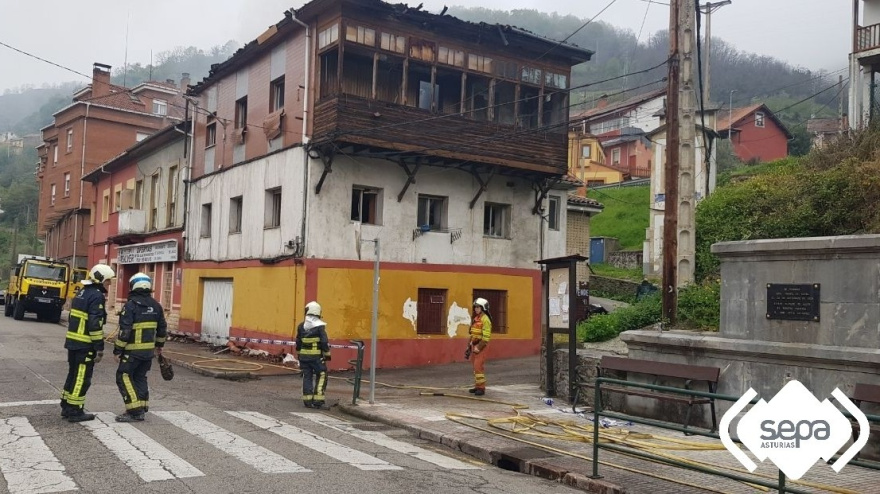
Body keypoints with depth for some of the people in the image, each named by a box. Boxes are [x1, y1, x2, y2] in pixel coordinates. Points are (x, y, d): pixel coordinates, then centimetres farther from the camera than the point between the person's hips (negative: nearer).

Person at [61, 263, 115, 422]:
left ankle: (66, 407, 24)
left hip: (73, 342, 9)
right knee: (82, 377, -2)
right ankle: (75, 411, 2)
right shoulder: (97, 296, -15)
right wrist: (100, 348, -17)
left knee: (74, 374, 17)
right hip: (85, 345, -9)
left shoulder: (82, 293, 15)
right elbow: (95, 325, -21)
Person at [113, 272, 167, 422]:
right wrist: (159, 345, 28)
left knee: (124, 377, 1)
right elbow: (162, 328, 15)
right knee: (140, 377, 18)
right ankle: (142, 408, 19)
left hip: (132, 350, -7)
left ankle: (135, 411, -5)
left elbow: (124, 331, -17)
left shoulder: (131, 305, -13)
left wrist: (117, 350, -10)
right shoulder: (156, 306, 7)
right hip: (149, 350, 7)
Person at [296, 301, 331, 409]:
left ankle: (307, 400, 10)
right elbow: (324, 342, -12)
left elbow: (298, 342, 12)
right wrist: (327, 354, -2)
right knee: (321, 377, 5)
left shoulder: (301, 326, 5)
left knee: (307, 377, 10)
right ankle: (318, 400, 0)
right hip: (316, 356, -4)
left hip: (304, 356, 5)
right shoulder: (319, 326, -10)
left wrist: (299, 354, 23)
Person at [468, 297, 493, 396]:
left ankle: (481, 388, -9)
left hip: (481, 346, -9)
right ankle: (477, 386, 18)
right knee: (476, 366, 12)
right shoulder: (476, 319, 14)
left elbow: (486, 336, -20)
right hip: (475, 345, 9)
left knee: (478, 366, -12)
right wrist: (470, 346, 18)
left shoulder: (485, 319, -14)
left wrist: (479, 347, -21)